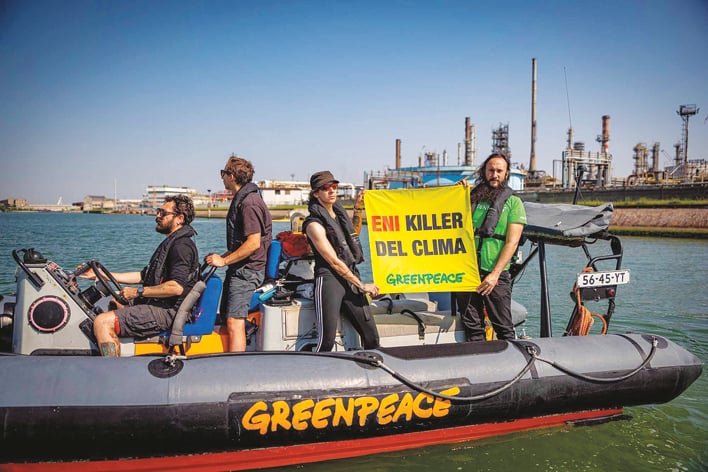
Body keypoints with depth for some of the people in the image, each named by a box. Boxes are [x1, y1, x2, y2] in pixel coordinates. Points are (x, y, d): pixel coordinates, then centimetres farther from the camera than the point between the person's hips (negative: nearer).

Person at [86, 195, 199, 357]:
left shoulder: (182, 245, -15)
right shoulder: (171, 242, 20)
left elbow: (176, 287, -27)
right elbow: (143, 276, 22)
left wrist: (138, 292, -18)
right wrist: (102, 275, 18)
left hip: (167, 312, -12)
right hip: (158, 305, 12)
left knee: (103, 322, -19)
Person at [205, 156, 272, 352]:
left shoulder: (249, 202, -17)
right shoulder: (241, 199, 16)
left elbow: (253, 243, -23)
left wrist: (224, 260, -17)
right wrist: (222, 257, 15)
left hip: (247, 271, -11)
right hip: (239, 270, 11)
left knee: (234, 323, -15)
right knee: (227, 319, 14)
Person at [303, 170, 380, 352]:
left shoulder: (340, 212, 17)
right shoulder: (315, 224, -6)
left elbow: (353, 235, 37)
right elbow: (334, 262, -10)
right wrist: (362, 286, -7)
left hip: (351, 278, 7)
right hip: (329, 280, -7)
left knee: (372, 338, 3)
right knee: (327, 341, -15)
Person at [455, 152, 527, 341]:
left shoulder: (513, 202, 4)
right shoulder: (471, 198, 13)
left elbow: (512, 242, -4)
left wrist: (495, 273, -14)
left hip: (496, 275, -3)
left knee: (503, 327, 0)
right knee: (472, 326, 8)